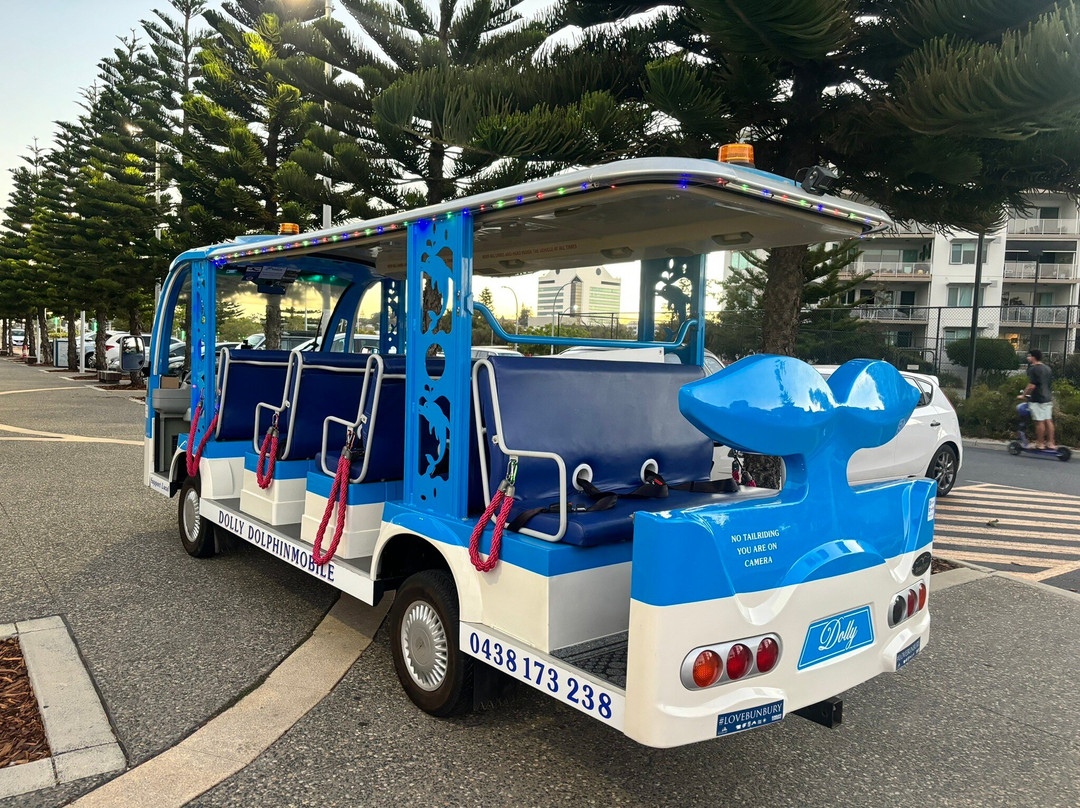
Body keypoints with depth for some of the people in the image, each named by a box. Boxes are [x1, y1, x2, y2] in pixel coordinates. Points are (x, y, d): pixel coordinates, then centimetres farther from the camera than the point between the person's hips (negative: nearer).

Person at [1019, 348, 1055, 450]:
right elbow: (1050, 383, 19)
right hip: (1048, 398, 9)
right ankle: (1050, 442, 11)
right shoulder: (1047, 368, 14)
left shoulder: (1033, 369, -13)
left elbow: (1032, 385, -18)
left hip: (1037, 399, -9)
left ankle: (1040, 443, 1)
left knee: (1039, 422, -3)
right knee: (1048, 420, 9)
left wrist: (1023, 395, -8)